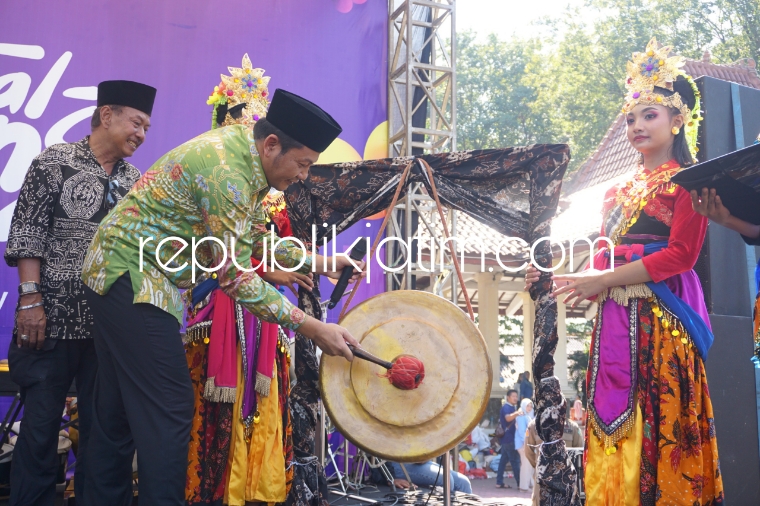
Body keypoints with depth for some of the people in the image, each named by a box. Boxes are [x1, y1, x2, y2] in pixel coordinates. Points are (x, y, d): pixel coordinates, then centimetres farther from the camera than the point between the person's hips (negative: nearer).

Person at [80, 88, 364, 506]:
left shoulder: (240, 147, 5)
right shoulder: (227, 172, -24)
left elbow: (257, 238, 16)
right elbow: (237, 279, -22)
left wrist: (318, 263, 8)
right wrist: (312, 328, -20)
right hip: (133, 277, -10)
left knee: (118, 407, 16)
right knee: (168, 408, -8)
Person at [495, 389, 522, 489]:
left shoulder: (511, 407, 19)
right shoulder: (506, 407, -13)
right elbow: (508, 418, -35)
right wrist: (516, 413, -54)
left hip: (506, 439, 10)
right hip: (509, 439, -10)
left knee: (503, 460, 8)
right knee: (515, 461, -9)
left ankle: (499, 483, 10)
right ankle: (520, 483, -9)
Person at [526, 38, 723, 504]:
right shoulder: (618, 192, 20)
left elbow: (680, 255, -10)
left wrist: (601, 281, -12)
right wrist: (557, 275, 0)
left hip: (662, 317, -6)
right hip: (615, 321, 6)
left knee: (659, 419, -6)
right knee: (613, 423, 3)